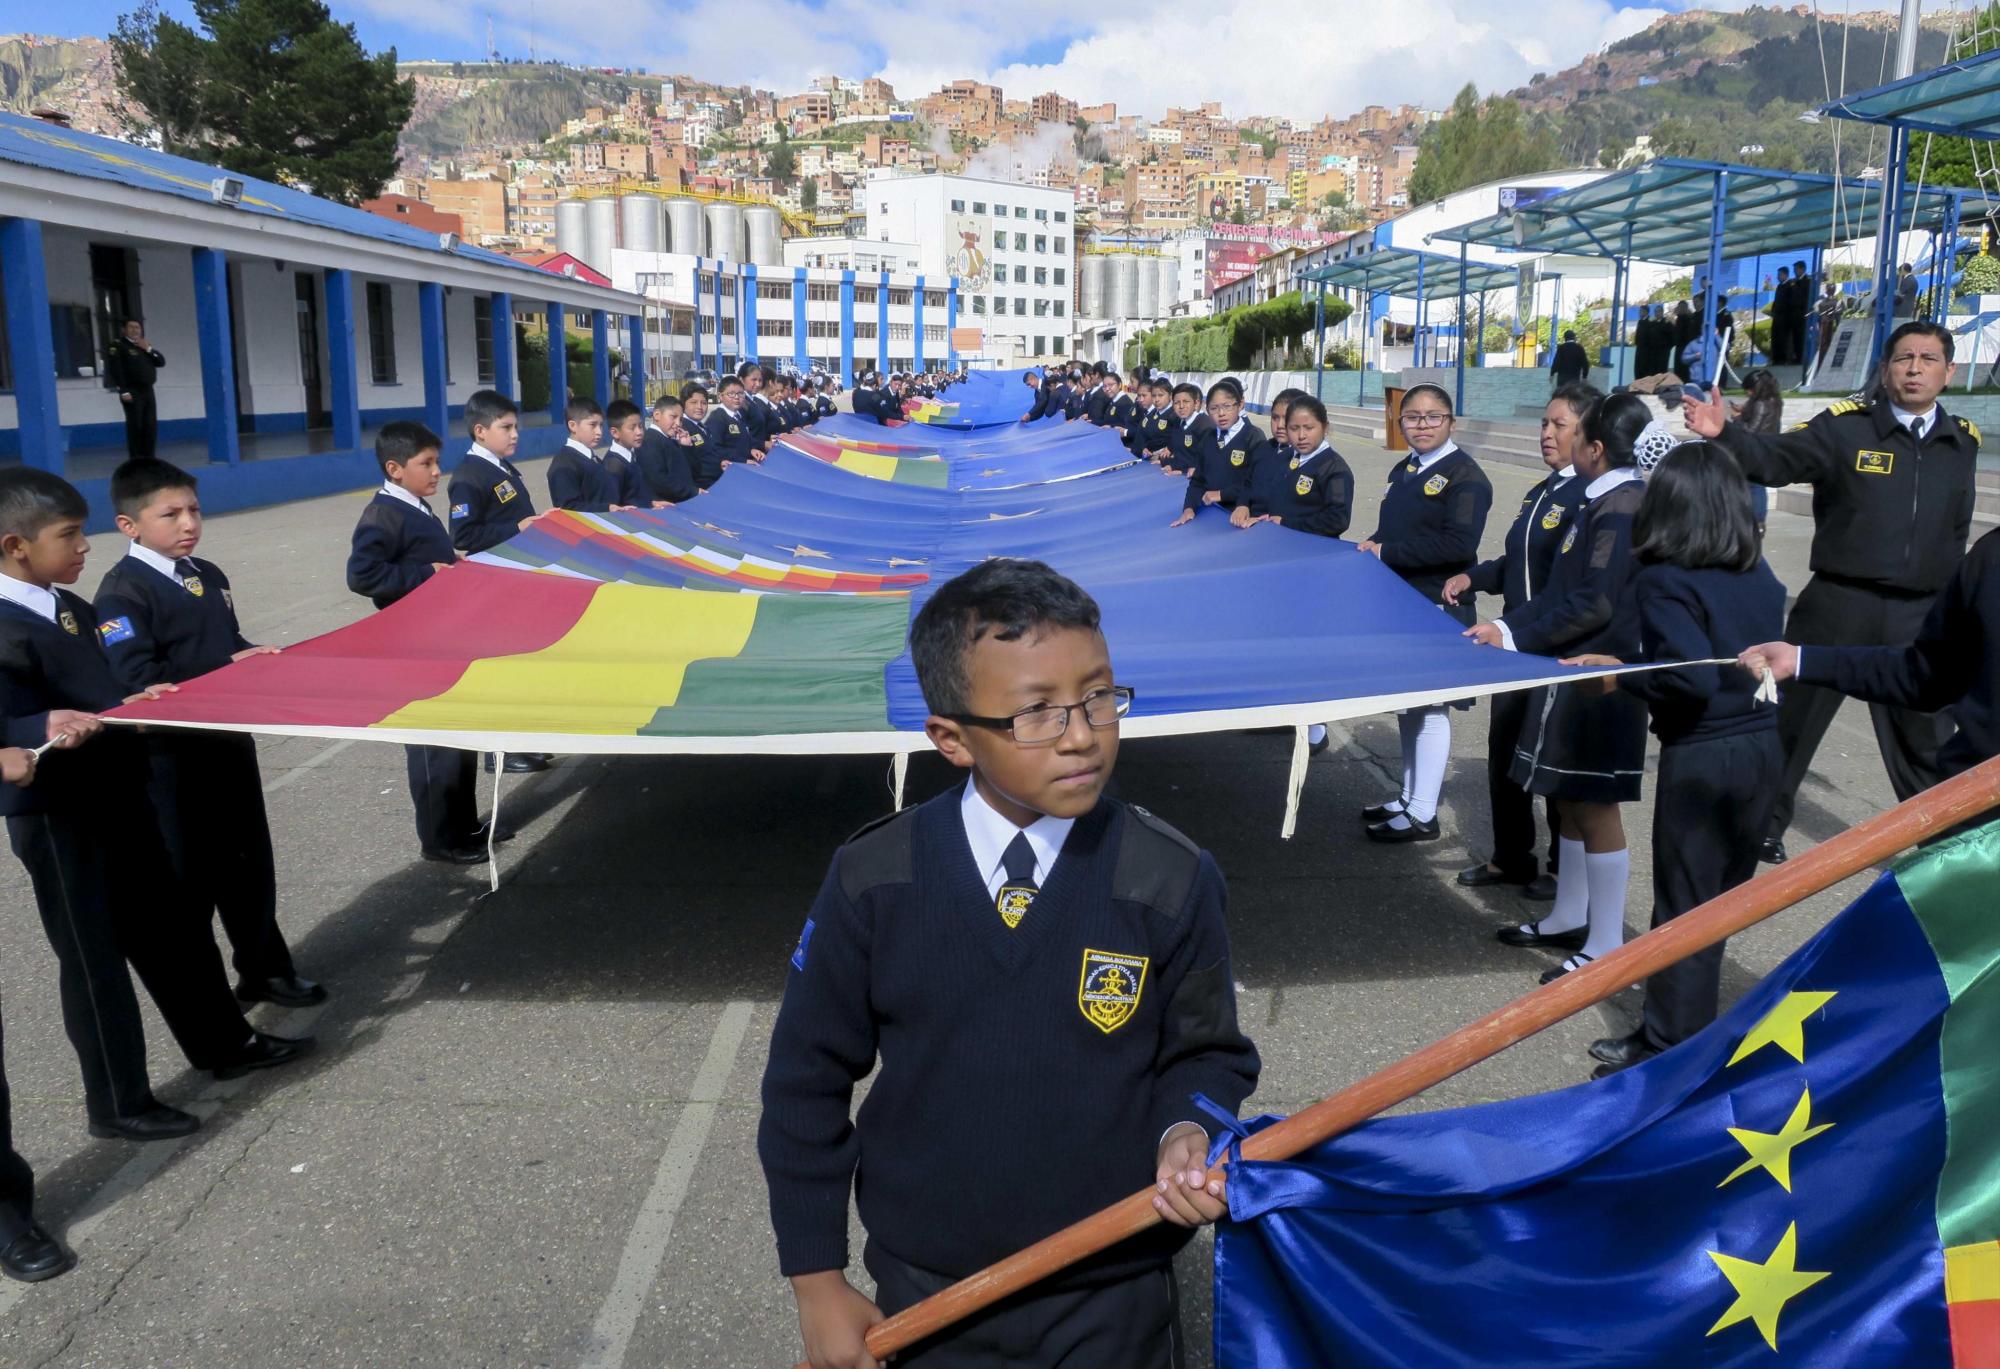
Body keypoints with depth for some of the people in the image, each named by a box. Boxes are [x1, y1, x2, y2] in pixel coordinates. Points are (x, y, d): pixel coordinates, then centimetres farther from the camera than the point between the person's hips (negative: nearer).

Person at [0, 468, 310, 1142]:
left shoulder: (71, 606, 7)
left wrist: (139, 701, 8)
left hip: (116, 797, 9)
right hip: (57, 819, -9)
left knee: (174, 924, 19)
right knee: (93, 954, 4)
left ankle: (224, 1042, 36)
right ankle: (117, 1103, 20)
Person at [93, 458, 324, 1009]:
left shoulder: (209, 576, 10)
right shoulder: (122, 592, -15)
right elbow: (138, 681, -23)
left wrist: (256, 657, -1)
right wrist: (228, 670, -25)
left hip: (230, 740, 8)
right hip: (174, 757, -7)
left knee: (251, 860, 16)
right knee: (192, 875, 4)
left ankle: (264, 970, 31)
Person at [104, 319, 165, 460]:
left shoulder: (145, 346, 22)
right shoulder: (117, 345, -3)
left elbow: (161, 362, 14)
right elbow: (115, 369, -12)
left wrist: (149, 349, -1)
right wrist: (123, 391, -19)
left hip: (148, 391, 7)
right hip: (132, 392, -7)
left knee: (151, 426, 4)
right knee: (135, 426, -9)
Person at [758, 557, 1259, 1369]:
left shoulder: (1173, 882, -15)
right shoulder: (873, 884, -14)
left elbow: (1205, 1053, 0)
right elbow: (807, 1079, -4)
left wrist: (1185, 1132, -21)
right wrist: (816, 1281, -1)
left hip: (1114, 1304, 0)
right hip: (924, 1299, 1)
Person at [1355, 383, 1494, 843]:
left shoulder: (1465, 475, -13)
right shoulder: (1402, 472, 14)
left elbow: (1458, 544, -24)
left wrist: (1388, 552, -21)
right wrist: (1372, 545, 1)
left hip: (1438, 610, -9)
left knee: (1429, 708, -3)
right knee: (1407, 705, 15)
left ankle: (1422, 814, 5)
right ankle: (1409, 797, 28)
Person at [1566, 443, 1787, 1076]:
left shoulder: (1664, 582, -16)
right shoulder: (1761, 578, 5)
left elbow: (1690, 678, -27)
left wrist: (1620, 676, -10)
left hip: (1700, 760, -7)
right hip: (1763, 749, 7)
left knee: (1683, 909, 3)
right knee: (1720, 902, 16)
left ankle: (1666, 1052, 13)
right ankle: (1688, 1028, 29)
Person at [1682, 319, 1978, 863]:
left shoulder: (1962, 441, 7)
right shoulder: (1845, 426, -6)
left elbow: (1957, 530, 15)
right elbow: (1777, 460, -19)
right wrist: (1725, 433, -37)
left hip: (1921, 618, 3)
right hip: (1838, 606, -3)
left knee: (1927, 740, 14)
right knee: (1790, 721, 9)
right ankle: (1763, 827, 26)